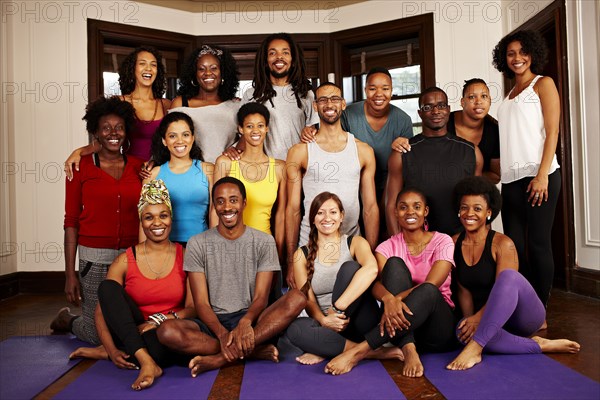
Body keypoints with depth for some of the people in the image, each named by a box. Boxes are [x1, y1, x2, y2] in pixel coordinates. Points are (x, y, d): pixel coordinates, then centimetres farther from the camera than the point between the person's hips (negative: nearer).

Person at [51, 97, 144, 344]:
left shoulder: (138, 166, 7)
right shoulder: (81, 167, -1)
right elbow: (71, 222, -1)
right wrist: (70, 274, -5)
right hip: (94, 258, -3)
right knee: (97, 333, 2)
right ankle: (67, 319, 36)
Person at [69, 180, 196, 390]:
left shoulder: (185, 257, 1)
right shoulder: (126, 260, 1)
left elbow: (193, 308, -3)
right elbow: (101, 312, -3)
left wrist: (161, 319, -19)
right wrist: (112, 350, -17)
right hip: (131, 333, 2)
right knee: (108, 287, -23)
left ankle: (102, 353, -15)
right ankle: (146, 362, -32)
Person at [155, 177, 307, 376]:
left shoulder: (264, 242, 4)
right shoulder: (197, 244, 3)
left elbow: (261, 297, -4)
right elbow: (201, 302, -4)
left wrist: (245, 322, -27)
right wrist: (222, 333, -24)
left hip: (251, 320, 0)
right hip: (214, 322, 0)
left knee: (297, 297, -27)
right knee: (167, 331, -30)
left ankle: (221, 358, -29)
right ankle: (253, 350, -21)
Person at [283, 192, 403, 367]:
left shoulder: (355, 243, 1)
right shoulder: (302, 255, 6)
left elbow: (371, 269, -23)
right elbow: (308, 299, -3)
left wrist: (338, 307, -31)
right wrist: (324, 320, -25)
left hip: (359, 323, -1)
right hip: (327, 325, 1)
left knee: (349, 267, -23)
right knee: (294, 329, -31)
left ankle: (326, 351, -22)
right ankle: (373, 352, -23)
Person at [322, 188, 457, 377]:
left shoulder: (442, 242, 0)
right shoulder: (388, 247, 5)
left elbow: (431, 285, -16)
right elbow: (376, 283, -15)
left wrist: (398, 298, -33)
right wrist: (388, 298, -38)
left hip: (438, 327, -1)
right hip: (402, 328, 1)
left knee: (427, 291, -35)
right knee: (394, 264, -21)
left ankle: (359, 351, -39)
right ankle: (408, 350, -35)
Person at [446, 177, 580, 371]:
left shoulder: (502, 244, -10)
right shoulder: (454, 244, 2)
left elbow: (505, 285, -18)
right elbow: (464, 289, 3)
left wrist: (478, 317, -29)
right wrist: (469, 321, -11)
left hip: (524, 317, -3)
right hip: (490, 321, 3)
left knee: (508, 275, -36)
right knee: (461, 331, -34)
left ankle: (475, 347, -40)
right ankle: (539, 345, -25)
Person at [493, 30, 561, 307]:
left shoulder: (543, 84, 4)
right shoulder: (511, 94, 22)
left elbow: (552, 132, -5)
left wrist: (542, 175, -16)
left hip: (538, 175, -6)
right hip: (512, 178, 6)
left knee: (537, 243, -4)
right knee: (514, 244, 4)